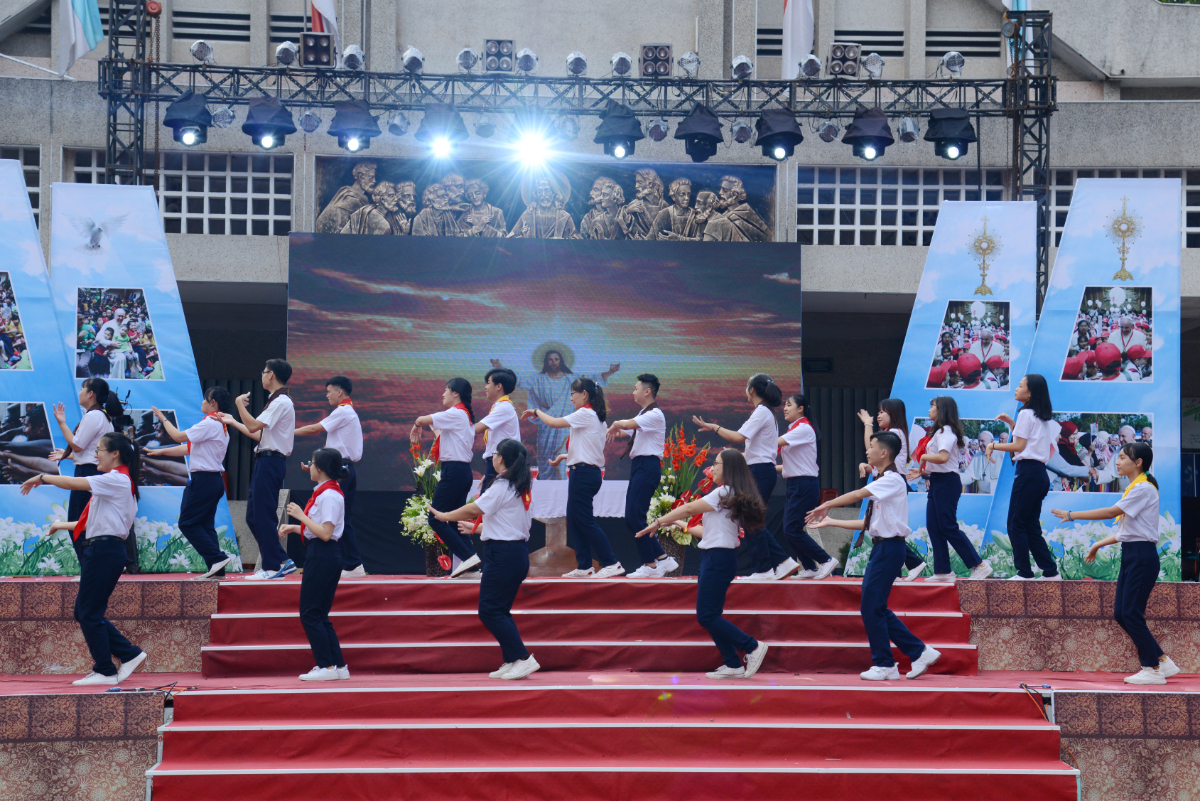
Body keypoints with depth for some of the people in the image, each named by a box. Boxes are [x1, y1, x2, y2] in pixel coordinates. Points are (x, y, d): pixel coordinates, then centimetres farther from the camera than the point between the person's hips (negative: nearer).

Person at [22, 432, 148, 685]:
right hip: (102, 549, 10)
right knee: (84, 612, 10)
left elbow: (73, 483, -17)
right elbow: (96, 522, 22)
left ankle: (105, 672, 3)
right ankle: (130, 654, 12)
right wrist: (63, 525, 26)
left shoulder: (117, 480, -12)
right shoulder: (115, 483, 20)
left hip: (105, 550, -10)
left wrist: (41, 478, -4)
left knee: (89, 613, -4)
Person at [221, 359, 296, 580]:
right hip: (265, 461, 10)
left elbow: (254, 426, -20)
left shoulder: (281, 402, -13)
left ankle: (272, 567, -2)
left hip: (271, 462, -10)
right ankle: (282, 561, 13)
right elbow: (259, 434, 22)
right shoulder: (276, 401, 19)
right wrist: (233, 422, 31)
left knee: (263, 516, -7)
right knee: (253, 516, 11)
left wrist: (240, 404, -8)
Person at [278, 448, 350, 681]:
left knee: (310, 613, -6)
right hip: (320, 555, 10)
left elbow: (325, 533, -22)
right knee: (319, 614, 12)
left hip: (323, 555, -10)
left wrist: (301, 516, -16)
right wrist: (293, 528, 11)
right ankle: (339, 666, 13)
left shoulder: (329, 495, -16)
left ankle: (327, 666, -3)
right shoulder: (324, 492, 15)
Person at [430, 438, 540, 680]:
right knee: (500, 610, 14)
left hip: (502, 553, -9)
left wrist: (444, 516, 0)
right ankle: (511, 662, 11)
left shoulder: (502, 485, -14)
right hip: (518, 552, 9)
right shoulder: (521, 486, 13)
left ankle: (523, 658, -10)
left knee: (489, 610, -6)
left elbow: (475, 509, -14)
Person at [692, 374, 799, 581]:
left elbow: (739, 437, -22)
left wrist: (713, 427, -13)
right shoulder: (767, 413, 18)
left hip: (760, 472, -10)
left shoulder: (761, 412, -12)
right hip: (765, 472, 10)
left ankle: (763, 569, -2)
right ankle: (784, 562, 10)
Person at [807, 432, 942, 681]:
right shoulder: (882, 482, 17)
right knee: (876, 608, 10)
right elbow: (866, 523, 17)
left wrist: (827, 505, -11)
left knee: (872, 607, -5)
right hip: (881, 547, 10)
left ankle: (884, 665, 5)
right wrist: (830, 521, 18)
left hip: (890, 547, -10)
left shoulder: (893, 480, -11)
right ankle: (919, 652, 14)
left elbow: (858, 494, -22)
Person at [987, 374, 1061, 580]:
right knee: (1031, 527, 11)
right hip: (1040, 473, 9)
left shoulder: (1026, 413, -8)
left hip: (1028, 472, -9)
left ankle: (1024, 573, -7)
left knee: (1016, 524, -5)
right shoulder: (1043, 417, 19)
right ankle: (1051, 572, 7)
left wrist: (993, 445, -1)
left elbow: (1019, 446, -11)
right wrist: (1012, 424, 19)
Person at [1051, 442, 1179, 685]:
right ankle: (1162, 662, 12)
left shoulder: (1143, 488, -13)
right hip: (1130, 554, 10)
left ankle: (1153, 669, -1)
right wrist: (1099, 545, 21)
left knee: (1131, 613, -9)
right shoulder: (1133, 488, 17)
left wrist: (1072, 515, -18)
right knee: (1120, 614, 6)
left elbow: (1111, 512, -20)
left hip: (1142, 555, -10)